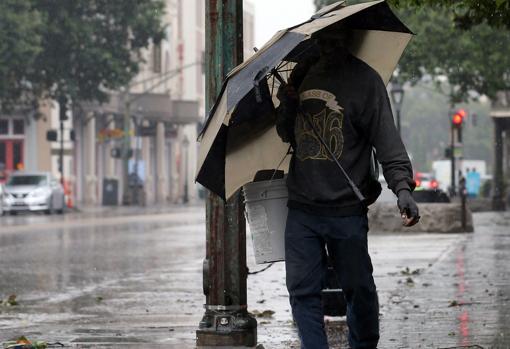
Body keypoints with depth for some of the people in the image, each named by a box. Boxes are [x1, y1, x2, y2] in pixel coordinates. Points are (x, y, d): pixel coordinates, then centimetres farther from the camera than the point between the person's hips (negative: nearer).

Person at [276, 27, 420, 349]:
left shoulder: (364, 79, -5)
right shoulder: (303, 74, 11)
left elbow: (387, 139, -11)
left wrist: (402, 185, -25)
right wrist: (286, 106, -2)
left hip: (347, 211, -4)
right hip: (302, 207, 4)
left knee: (359, 289, 6)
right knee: (302, 290, -1)